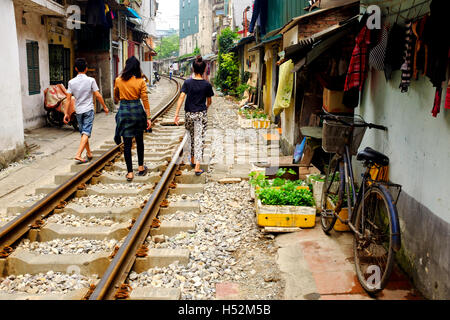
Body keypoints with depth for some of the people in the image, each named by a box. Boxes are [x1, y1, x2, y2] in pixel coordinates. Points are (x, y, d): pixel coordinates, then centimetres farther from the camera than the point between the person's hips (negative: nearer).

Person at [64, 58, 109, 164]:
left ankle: (89, 153, 27)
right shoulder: (91, 80, -7)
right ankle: (78, 155, -20)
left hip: (78, 111, 3)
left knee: (83, 133, 15)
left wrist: (66, 113, 4)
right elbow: (98, 95, -5)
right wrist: (105, 107, 7)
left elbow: (68, 98, -1)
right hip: (88, 110, -3)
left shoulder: (72, 82, 0)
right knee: (86, 133, -8)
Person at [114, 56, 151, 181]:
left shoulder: (118, 80, 0)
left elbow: (115, 97, 15)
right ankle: (141, 167, 29)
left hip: (124, 111, 0)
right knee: (139, 140, 18)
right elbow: (145, 100, -6)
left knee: (127, 143, 3)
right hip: (137, 110, 0)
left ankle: (130, 172, 5)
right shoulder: (141, 81, -4)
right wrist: (148, 117, -2)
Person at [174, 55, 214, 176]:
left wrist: (176, 114, -11)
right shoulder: (207, 85, -5)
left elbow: (181, 98, -11)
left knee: (192, 138, 21)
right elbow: (209, 102, 6)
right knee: (199, 139, -2)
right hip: (201, 115, -2)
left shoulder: (187, 82, -4)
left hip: (189, 114, 2)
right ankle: (197, 167, -8)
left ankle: (192, 160, 36)